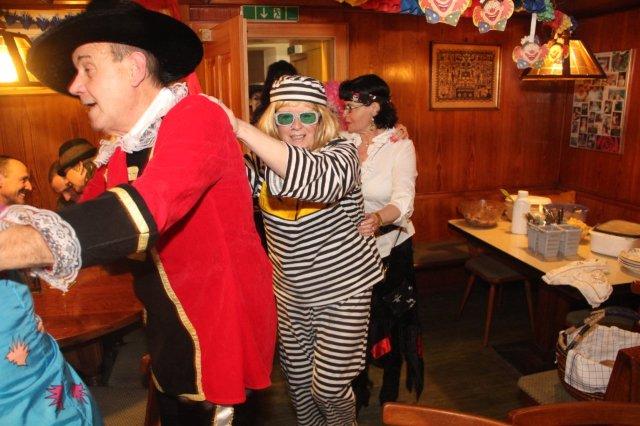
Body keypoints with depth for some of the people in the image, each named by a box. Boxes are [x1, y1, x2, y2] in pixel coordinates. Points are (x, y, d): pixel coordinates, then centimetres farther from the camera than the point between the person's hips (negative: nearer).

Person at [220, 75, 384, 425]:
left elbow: (316, 178, -39)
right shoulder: (264, 160, 1)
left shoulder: (340, 153, -16)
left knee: (328, 387, 5)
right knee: (296, 379, 19)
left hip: (341, 288, -4)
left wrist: (241, 129, -45)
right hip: (288, 290, 5)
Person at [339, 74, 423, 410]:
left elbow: (404, 202, -27)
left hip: (390, 250, -2)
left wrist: (379, 219, -47)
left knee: (389, 326, 14)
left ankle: (390, 394, 39)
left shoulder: (400, 147, -13)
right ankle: (357, 393, 39)